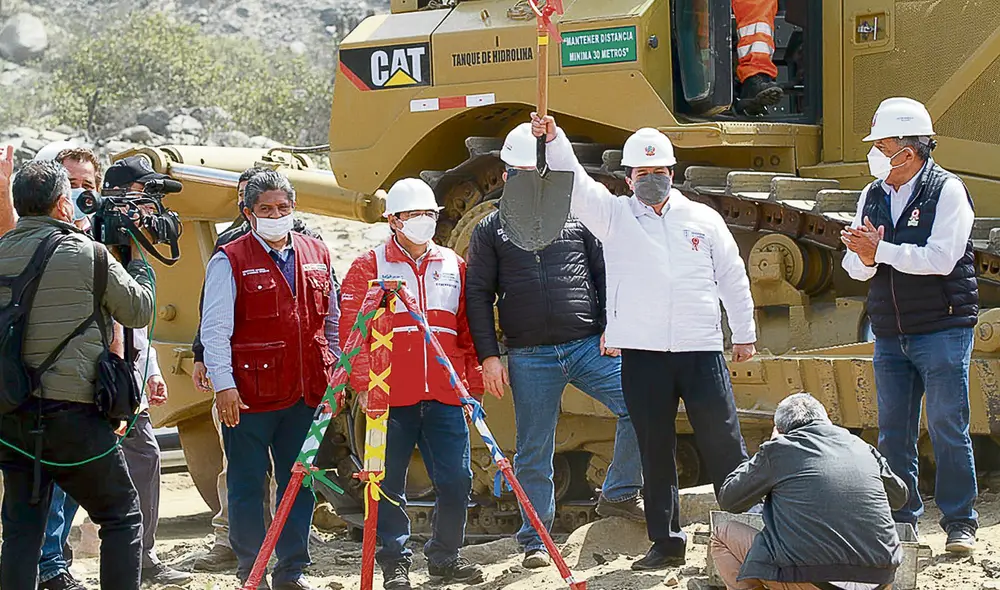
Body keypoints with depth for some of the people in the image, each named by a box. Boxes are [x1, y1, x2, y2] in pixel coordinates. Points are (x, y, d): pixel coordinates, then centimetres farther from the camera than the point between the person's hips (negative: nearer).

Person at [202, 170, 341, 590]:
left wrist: (335, 374, 16)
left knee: (300, 483, 9)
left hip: (306, 393, 4)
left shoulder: (316, 256, 12)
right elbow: (214, 329, -8)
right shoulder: (230, 260, -4)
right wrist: (223, 385, -15)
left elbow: (332, 321, 20)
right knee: (247, 487, 3)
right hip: (250, 394, -4)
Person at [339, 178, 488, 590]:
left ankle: (445, 556, 18)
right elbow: (351, 328, 1)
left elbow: (468, 331, 17)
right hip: (390, 396, -3)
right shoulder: (369, 267, 5)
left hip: (445, 396, 3)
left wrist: (474, 381, 10)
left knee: (456, 479, 1)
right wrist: (363, 382, -7)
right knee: (390, 484, 1)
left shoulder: (454, 266, 16)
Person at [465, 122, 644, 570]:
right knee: (534, 453, 2)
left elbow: (607, 275, 12)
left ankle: (618, 495, 7)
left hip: (589, 345, 1)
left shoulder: (578, 217, 12)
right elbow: (478, 296, 7)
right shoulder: (490, 230, 9)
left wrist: (611, 327, 0)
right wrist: (488, 355, -1)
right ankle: (535, 541, 14)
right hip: (529, 358, -1)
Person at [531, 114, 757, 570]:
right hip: (642, 353, 0)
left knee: (723, 445, 0)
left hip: (701, 350, 0)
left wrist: (745, 334, 15)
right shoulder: (614, 215, 7)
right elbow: (575, 184, -7)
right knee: (655, 450, 6)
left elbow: (733, 278, 15)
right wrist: (553, 139, -23)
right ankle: (666, 542, 14)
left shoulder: (703, 219, 11)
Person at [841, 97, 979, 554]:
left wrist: (879, 250, -18)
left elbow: (940, 258, -18)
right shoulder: (872, 196, 11)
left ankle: (959, 522, 6)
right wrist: (864, 257, -16)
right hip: (889, 335, 5)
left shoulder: (947, 191, -6)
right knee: (893, 431, 7)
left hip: (942, 329, -5)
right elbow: (854, 267, 7)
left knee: (947, 427, -3)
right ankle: (899, 521, 16)